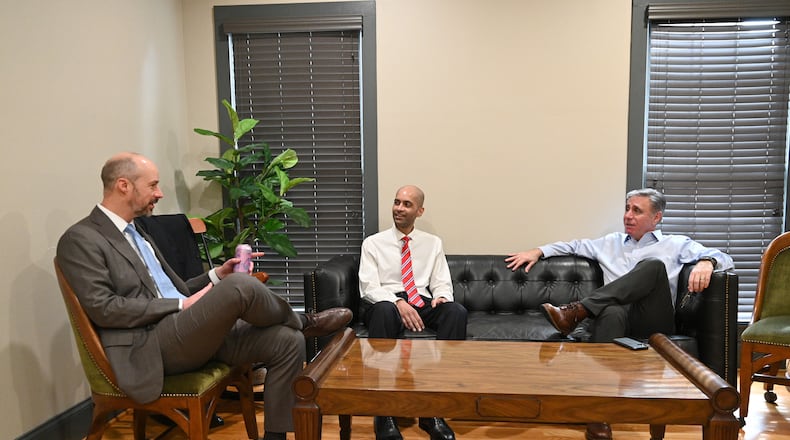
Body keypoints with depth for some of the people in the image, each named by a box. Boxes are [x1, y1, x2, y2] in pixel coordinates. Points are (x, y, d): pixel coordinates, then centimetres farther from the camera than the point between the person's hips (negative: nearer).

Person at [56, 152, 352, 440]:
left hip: (190, 333, 9)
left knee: (288, 341, -9)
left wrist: (216, 275, 7)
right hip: (149, 348, -8)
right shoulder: (80, 240, -4)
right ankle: (302, 321, 2)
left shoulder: (136, 234, 23)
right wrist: (181, 305, -15)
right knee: (240, 286, -29)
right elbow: (103, 309, -15)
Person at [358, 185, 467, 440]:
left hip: (422, 302, 3)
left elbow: (442, 283, 11)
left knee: (456, 311, -30)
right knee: (385, 310, -40)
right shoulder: (373, 243, 9)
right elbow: (368, 287, -3)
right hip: (385, 303, -2)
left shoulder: (433, 243, 17)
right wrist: (398, 303, -22)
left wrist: (442, 296, -15)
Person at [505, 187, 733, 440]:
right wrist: (539, 251, 19)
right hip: (618, 313, 2)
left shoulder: (676, 244, 19)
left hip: (653, 322, -1)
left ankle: (577, 311, -37)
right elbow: (574, 246, 35)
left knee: (653, 265, -31)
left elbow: (723, 258, 10)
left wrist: (706, 262, -15)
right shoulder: (610, 243, 29)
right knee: (611, 313, -40)